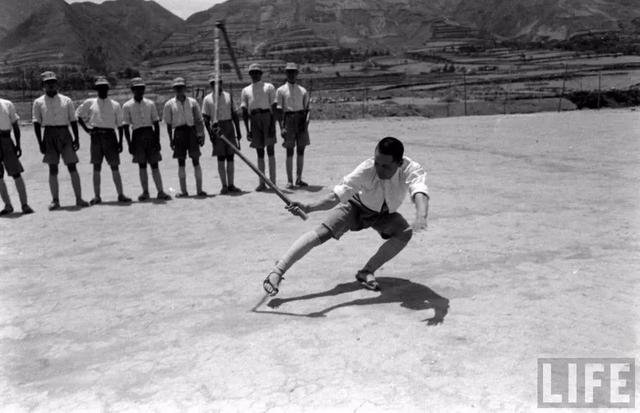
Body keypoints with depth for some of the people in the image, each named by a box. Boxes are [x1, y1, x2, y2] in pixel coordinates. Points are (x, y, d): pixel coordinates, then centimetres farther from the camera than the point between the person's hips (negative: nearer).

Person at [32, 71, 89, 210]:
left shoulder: (66, 100, 10)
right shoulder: (38, 102, 7)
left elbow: (73, 120, 10)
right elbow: (36, 123, 3)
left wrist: (76, 138, 1)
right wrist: (40, 142, -5)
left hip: (65, 134, 1)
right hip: (49, 135, 0)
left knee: (72, 167, -3)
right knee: (53, 169, 1)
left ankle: (79, 199, -1)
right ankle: (55, 200, 6)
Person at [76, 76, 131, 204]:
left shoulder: (115, 105, 6)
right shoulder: (90, 103, 7)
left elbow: (120, 125, 7)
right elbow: (78, 115, 17)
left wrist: (120, 142, 1)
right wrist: (86, 129, 5)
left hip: (110, 135, 0)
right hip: (96, 136, 0)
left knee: (115, 167, 0)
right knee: (96, 167, 2)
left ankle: (121, 195, 2)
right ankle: (96, 196, 6)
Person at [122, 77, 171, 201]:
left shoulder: (150, 104, 7)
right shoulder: (127, 106, 3)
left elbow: (156, 124, 8)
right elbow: (126, 127, 2)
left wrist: (157, 141, 1)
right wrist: (129, 144, -4)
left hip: (150, 134, 1)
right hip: (137, 135, -1)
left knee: (154, 165, 0)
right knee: (142, 166, 3)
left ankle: (160, 191, 0)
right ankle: (145, 192, 9)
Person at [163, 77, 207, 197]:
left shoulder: (192, 102, 7)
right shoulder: (169, 104, 6)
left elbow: (199, 121, 8)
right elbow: (168, 124, 8)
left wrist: (201, 135, -1)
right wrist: (171, 139, 2)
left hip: (192, 131, 0)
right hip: (179, 132, 0)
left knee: (196, 161, -1)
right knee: (181, 162, 3)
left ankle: (199, 189, 4)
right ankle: (183, 191, 8)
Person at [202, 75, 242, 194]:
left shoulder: (228, 96, 11)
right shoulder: (207, 99, 3)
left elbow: (234, 114, 13)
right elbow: (206, 118, 1)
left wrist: (238, 131, 8)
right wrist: (210, 133, -9)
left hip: (229, 127, 3)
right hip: (217, 129, -3)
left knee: (230, 157, 3)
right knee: (221, 159, -2)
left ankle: (231, 185, 9)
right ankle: (224, 185, 3)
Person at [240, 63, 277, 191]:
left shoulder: (269, 87, 10)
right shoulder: (246, 91, 17)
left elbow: (274, 106, 2)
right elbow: (244, 111, 12)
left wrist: (273, 123, -10)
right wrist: (247, 130, 3)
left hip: (267, 117, -3)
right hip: (254, 120, 3)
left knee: (270, 149, -8)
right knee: (259, 152, 4)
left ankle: (272, 181, -7)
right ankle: (262, 183, 6)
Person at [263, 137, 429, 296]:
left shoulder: (411, 170, -34)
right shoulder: (367, 169, -36)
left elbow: (419, 192, -54)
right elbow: (338, 195, -39)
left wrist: (421, 217, -76)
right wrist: (308, 207, -55)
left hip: (384, 214, 2)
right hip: (356, 205, -2)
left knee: (405, 233, -24)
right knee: (322, 232, -20)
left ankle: (367, 272, -9)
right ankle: (276, 273, -15)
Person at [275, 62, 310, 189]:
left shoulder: (303, 91, 14)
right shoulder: (281, 90, 5)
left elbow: (306, 109, 10)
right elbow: (279, 110, -1)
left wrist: (305, 122, -7)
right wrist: (281, 127, -11)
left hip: (301, 121, 3)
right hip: (289, 120, -3)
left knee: (301, 150, 4)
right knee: (290, 152, -5)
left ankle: (299, 179, 11)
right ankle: (290, 181, -1)